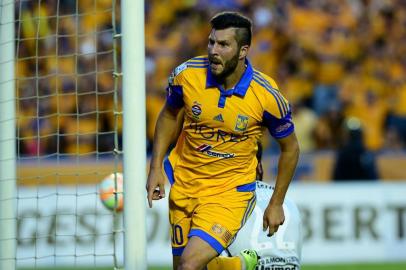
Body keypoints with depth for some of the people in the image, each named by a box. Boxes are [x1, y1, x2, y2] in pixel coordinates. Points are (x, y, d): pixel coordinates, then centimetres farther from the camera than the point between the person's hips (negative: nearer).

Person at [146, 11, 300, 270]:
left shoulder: (267, 96, -19)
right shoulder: (186, 74, -14)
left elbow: (290, 148, -2)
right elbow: (169, 114, 9)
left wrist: (276, 204, 3)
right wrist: (156, 167, 1)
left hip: (231, 190, -4)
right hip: (183, 183, 4)